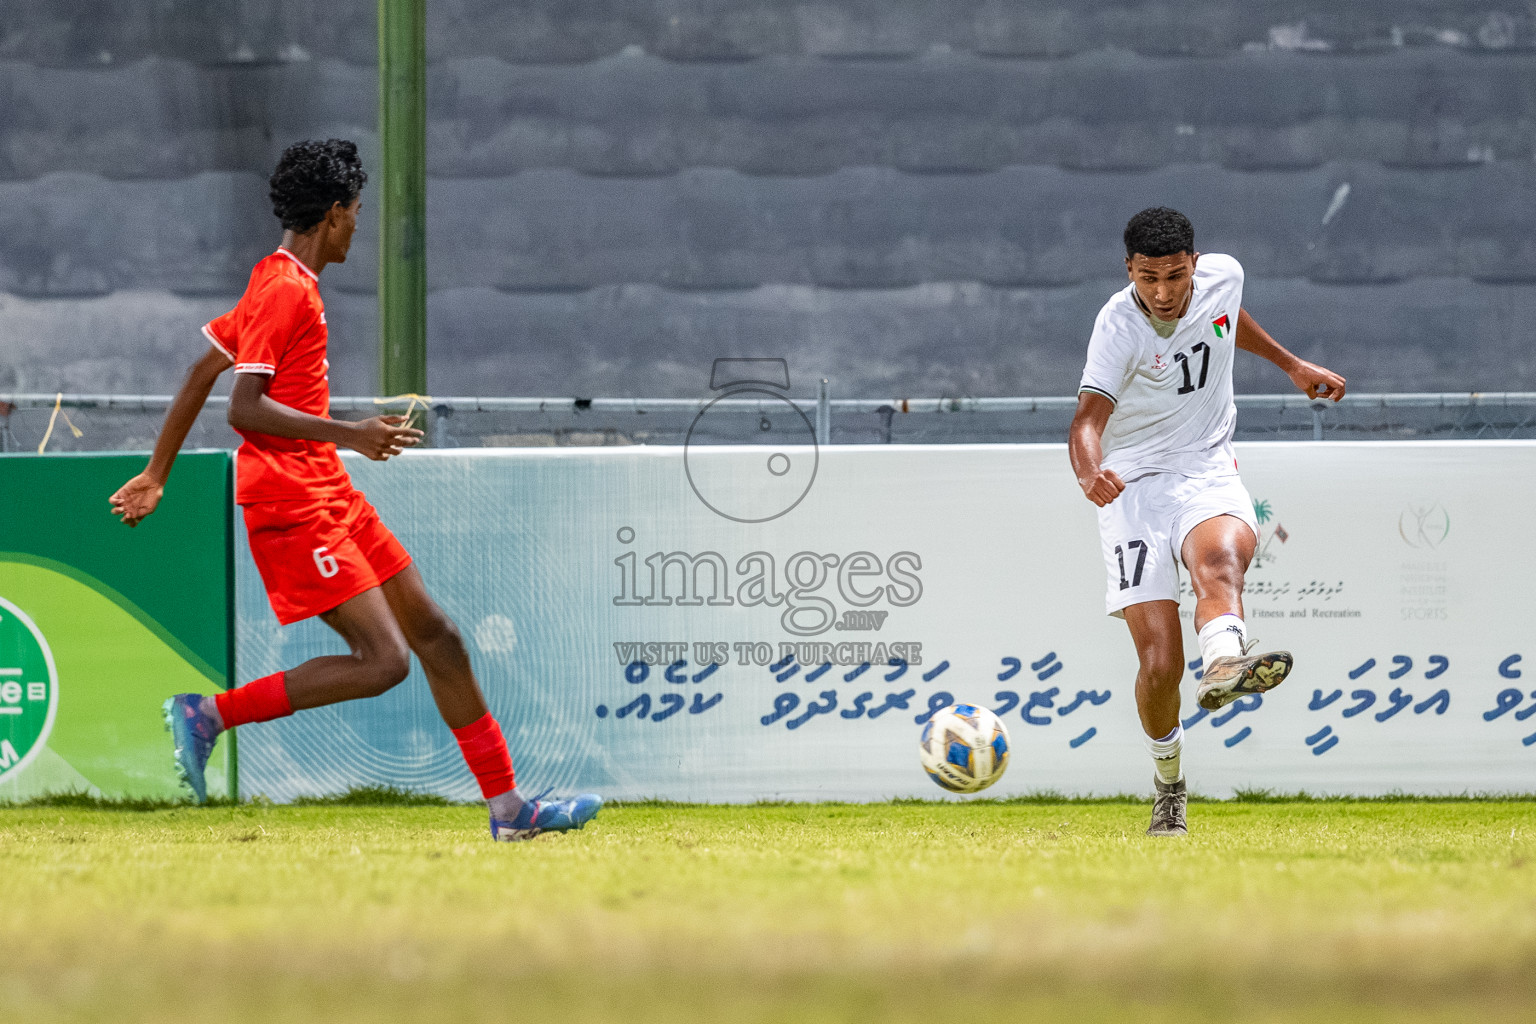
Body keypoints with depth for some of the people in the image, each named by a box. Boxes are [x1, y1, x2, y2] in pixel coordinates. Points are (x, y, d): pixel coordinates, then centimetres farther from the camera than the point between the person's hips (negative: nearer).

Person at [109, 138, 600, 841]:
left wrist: (157, 475, 25)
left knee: (434, 633, 10)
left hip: (330, 495, 10)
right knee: (382, 659, -16)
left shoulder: (282, 283, 16)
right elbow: (245, 409, -22)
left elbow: (201, 373, 22)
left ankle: (508, 807, 14)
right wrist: (349, 435, -24)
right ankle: (206, 715, -9)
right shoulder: (285, 290, -14)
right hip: (292, 504, -10)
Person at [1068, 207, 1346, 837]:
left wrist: (1292, 365, 31)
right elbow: (1089, 418, -30)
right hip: (1133, 480, -3)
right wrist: (1089, 471, -51)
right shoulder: (1119, 326, -17)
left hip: (1207, 471, 3)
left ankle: (1224, 665, -65)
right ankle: (1168, 785, 14)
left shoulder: (1223, 277, -3)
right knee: (1160, 661, -11)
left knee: (1221, 552, -36)